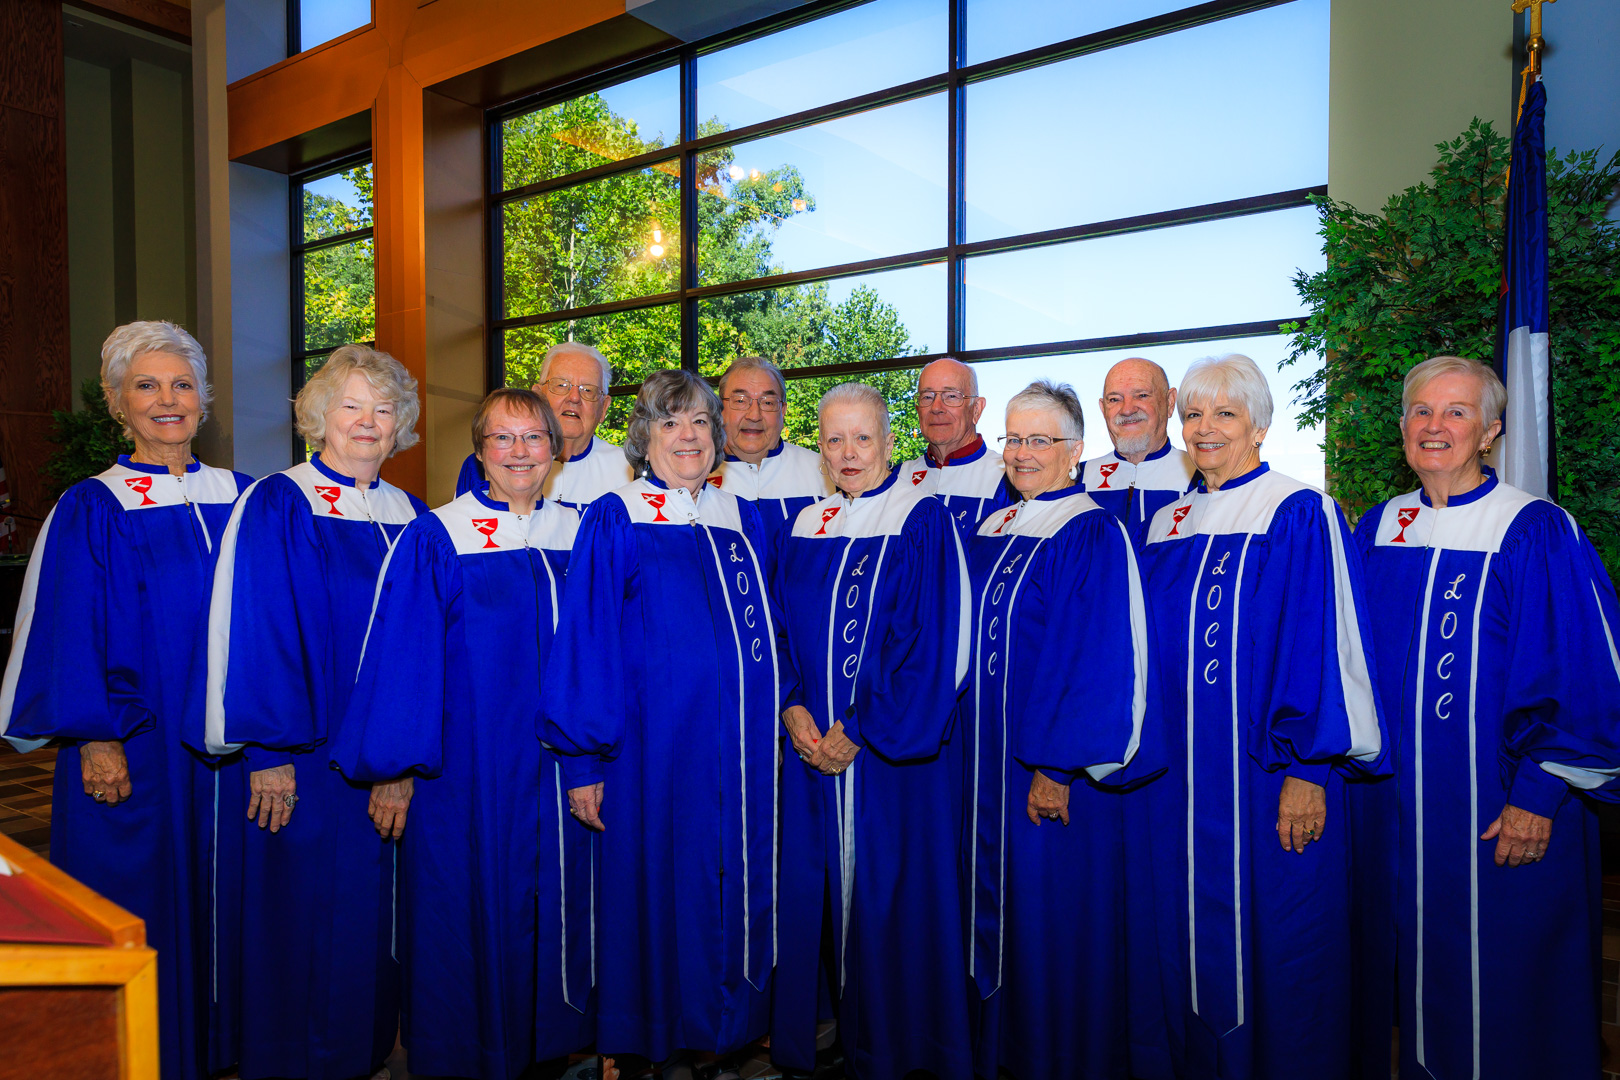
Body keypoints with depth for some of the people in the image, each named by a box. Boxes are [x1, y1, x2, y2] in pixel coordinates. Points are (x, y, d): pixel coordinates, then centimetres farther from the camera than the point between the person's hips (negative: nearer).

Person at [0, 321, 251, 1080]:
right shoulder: (91, 511, -4)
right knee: (142, 911, 6)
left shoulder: (239, 499, 6)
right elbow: (69, 639, -7)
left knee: (221, 898, 12)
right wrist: (95, 740, -13)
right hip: (132, 755, -3)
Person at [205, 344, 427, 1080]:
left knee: (372, 915, 13)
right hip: (307, 756, -4)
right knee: (304, 919, 5)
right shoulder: (276, 508, -6)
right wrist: (268, 752, -14)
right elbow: (251, 633, -11)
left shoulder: (410, 519, 7)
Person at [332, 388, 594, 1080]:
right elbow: (403, 659, -8)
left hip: (559, 772, 4)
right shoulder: (434, 541, -7)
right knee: (469, 915, 7)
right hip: (467, 770, -4)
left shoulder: (579, 535, 4)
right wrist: (394, 769, -10)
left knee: (555, 906, 14)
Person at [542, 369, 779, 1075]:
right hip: (656, 745, -4)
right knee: (656, 892, 4)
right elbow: (586, 645, -8)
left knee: (737, 890, 11)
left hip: (743, 751, 5)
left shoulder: (743, 522, 10)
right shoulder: (615, 523, -4)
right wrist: (584, 759, -11)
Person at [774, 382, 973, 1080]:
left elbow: (937, 642, -13)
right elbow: (781, 629, 11)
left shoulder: (923, 520, -7)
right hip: (812, 744, 5)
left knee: (891, 893, 4)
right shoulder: (806, 529, 10)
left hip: (895, 751, -5)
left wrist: (860, 731, -14)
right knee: (814, 885, 12)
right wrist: (792, 709, -6)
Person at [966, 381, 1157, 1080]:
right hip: (991, 761, 7)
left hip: (1057, 763, -7)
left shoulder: (1093, 535, -12)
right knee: (998, 909, 17)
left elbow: (1102, 663, -17)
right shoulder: (990, 534, 10)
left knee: (1053, 923, 5)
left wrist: (1059, 767, -19)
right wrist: (977, 752, 12)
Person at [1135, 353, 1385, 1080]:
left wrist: (1309, 769, -16)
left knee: (1273, 947, 6)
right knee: (1192, 937, 14)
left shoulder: (1300, 517, -7)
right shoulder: (1167, 527, 10)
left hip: (1269, 775, -5)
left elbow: (1325, 646, -11)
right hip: (1178, 777, 6)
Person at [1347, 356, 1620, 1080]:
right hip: (1389, 803, 5)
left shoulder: (1537, 533, -10)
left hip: (1498, 814, -4)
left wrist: (1540, 796, -15)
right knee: (1401, 960, 17)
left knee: (1494, 985, 9)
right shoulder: (1376, 531, 5)